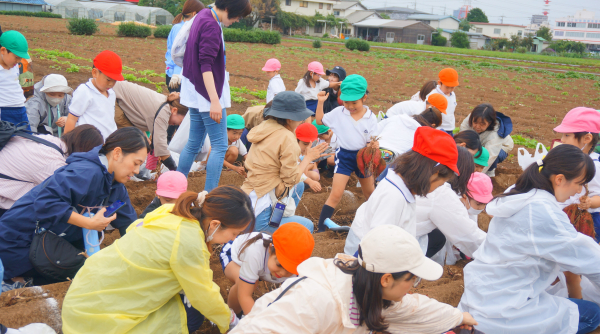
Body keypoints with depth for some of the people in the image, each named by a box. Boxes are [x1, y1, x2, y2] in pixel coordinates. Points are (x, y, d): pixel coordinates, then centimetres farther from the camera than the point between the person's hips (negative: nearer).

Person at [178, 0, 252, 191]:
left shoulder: (203, 15, 11)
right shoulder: (212, 27, -18)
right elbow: (206, 65, -25)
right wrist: (215, 101, -29)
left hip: (195, 94, 10)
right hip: (207, 94, -10)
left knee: (193, 144, 16)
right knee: (220, 147, -5)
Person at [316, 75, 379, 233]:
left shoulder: (371, 118, -8)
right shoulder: (338, 113, -8)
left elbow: (373, 141, -6)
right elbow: (320, 121, 3)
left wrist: (374, 145, -29)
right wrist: (320, 102, -8)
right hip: (344, 156, -2)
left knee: (370, 193, 21)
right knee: (336, 194, -10)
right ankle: (321, 228, -6)